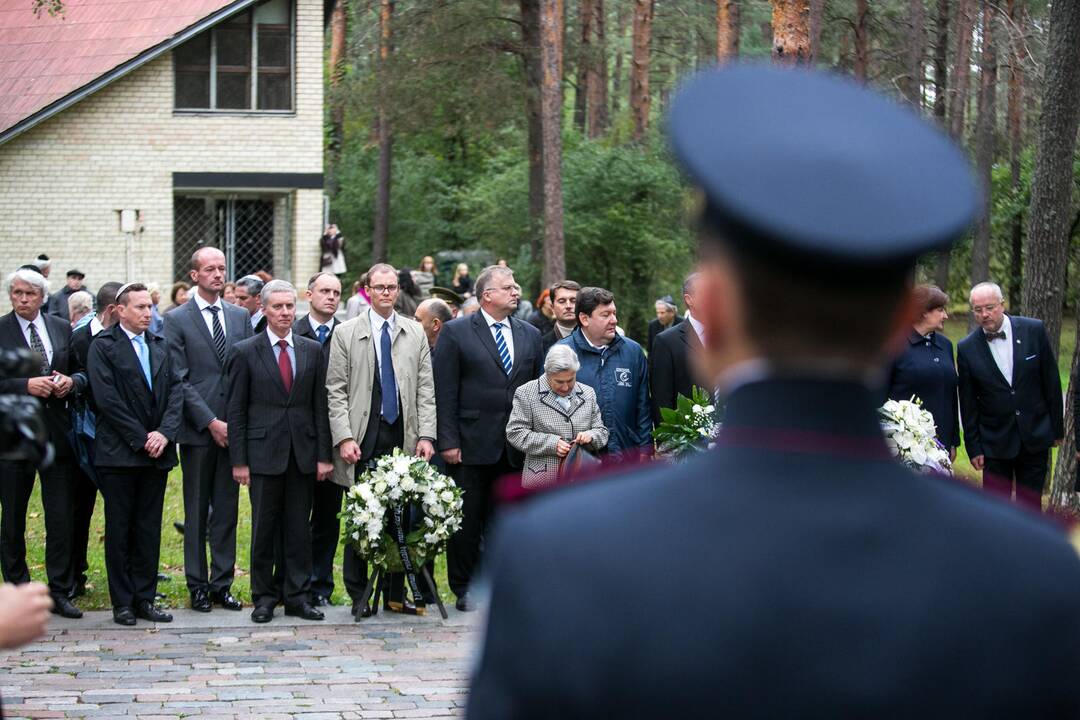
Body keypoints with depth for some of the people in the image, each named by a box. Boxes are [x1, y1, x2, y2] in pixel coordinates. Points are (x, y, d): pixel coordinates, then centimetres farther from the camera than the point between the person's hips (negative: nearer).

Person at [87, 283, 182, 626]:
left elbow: (175, 391, 7)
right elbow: (107, 398, -11)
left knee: (149, 529, 7)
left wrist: (165, 432, -8)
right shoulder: (103, 346, -4)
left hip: (156, 452, 5)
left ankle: (145, 598, 12)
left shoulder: (160, 345, 13)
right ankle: (122, 602, 8)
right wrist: (141, 439, -13)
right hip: (119, 453, -5)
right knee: (119, 529, 2)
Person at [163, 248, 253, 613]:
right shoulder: (177, 320, -1)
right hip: (198, 429, -3)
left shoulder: (240, 317, 11)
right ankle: (198, 585, 10)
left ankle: (222, 583, 13)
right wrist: (210, 422, -13)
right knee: (196, 511, 3)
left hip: (233, 428, 3)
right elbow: (180, 380, -6)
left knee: (227, 509, 6)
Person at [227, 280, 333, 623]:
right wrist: (239, 461, -6)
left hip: (303, 452, 3)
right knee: (264, 530, 2)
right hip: (264, 452, -3)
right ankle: (264, 598, 11)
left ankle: (298, 597, 12)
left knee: (300, 530, 6)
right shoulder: (245, 352, 0)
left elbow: (320, 406, 9)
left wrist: (324, 455, 3)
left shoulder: (312, 350, 9)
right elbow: (236, 410, -1)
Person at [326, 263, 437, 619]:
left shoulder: (415, 333, 12)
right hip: (363, 439, -2)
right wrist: (344, 438, -9)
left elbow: (425, 389, 10)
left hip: (403, 437, 2)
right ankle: (359, 595, 8)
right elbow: (336, 391, 0)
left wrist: (426, 434, 0)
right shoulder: (346, 334, 3)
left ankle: (396, 592, 11)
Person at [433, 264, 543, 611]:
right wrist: (448, 441, -11)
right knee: (467, 520, 2)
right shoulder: (455, 333, -2)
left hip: (515, 449, 4)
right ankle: (464, 589, 11)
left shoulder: (530, 335, 11)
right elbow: (445, 392, -6)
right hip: (471, 445, -4)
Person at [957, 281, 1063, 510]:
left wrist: (1057, 427, 2)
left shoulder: (1034, 330, -6)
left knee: (1030, 505, 7)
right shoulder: (967, 348, -5)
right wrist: (973, 447, -2)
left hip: (1035, 437, 0)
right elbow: (968, 403, -1)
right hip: (996, 440, 0)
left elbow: (1052, 381, 1)